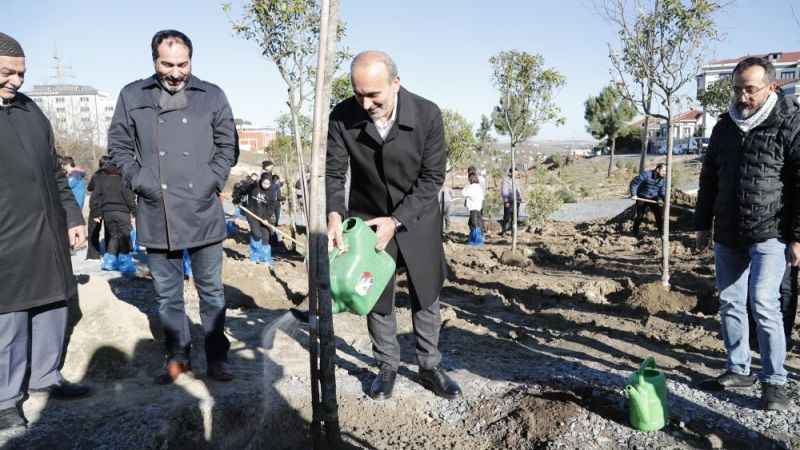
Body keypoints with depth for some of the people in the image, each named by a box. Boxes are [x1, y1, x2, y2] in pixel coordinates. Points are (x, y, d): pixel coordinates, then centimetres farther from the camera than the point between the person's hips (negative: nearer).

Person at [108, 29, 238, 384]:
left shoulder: (212, 95, 4)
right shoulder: (132, 96, 5)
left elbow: (228, 145, 8)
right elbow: (119, 146, 10)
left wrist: (212, 181, -3)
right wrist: (140, 180, -3)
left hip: (203, 212, -1)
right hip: (156, 216, 1)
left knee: (211, 291, 8)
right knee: (168, 294, 12)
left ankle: (216, 358, 21)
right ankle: (178, 356, 27)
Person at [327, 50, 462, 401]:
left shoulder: (427, 114, -20)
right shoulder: (342, 117, -17)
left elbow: (433, 177, -16)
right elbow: (333, 173, -13)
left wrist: (396, 220, -23)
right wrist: (335, 215, -31)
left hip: (416, 218, 0)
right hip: (368, 219, 1)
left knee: (426, 296, 10)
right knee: (376, 297, 9)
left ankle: (429, 367, 28)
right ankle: (387, 367, 28)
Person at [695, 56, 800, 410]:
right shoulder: (725, 126, 9)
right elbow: (709, 179, 16)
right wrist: (702, 224, 15)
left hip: (769, 235, -6)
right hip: (727, 235, 6)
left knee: (764, 303, -11)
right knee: (730, 303, 9)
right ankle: (738, 370, 23)